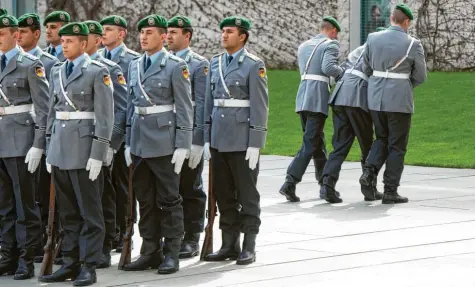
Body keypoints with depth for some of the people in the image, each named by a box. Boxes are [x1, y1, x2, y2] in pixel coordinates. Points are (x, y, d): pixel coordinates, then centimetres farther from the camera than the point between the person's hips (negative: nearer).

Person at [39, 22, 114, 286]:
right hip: (60, 146, 7)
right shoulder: (57, 72, 13)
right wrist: (50, 149, 14)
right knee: (68, 212, 10)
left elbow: (105, 115, -10)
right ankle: (70, 264, 15)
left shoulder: (98, 72, -7)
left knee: (89, 211, -1)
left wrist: (97, 155, -15)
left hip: (85, 146, -7)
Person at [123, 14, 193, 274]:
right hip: (139, 142, 6)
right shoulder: (135, 66, 12)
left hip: (164, 143, -6)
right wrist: (128, 143, 14)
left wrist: (182, 146, -12)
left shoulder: (176, 66, -6)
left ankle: (171, 254, 5)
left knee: (168, 200, 0)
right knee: (145, 201, 9)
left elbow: (184, 108, -8)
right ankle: (150, 252, 16)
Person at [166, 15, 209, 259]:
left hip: (188, 137, -5)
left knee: (190, 191, 2)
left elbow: (201, 105, -9)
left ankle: (191, 240, 8)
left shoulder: (199, 64, -5)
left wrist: (197, 142, -15)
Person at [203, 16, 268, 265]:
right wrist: (207, 139, 10)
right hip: (219, 139, 6)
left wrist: (255, 144, -14)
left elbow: (260, 106, -10)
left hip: (243, 140, -6)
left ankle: (249, 247, 7)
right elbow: (209, 102, 14)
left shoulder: (254, 65, -7)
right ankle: (229, 244, 17)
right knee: (223, 194, 9)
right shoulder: (215, 63, 11)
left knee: (247, 194, 1)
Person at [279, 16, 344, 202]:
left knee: (318, 141, 16)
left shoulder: (303, 46, 22)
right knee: (310, 143, -7)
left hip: (303, 99, 8)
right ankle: (290, 183, -17)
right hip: (318, 100, -8)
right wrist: (343, 73, -1)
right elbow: (328, 67, -18)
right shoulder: (331, 45, -2)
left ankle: (325, 185, 20)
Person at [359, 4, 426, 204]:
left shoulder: (373, 38, 1)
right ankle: (390, 191, 4)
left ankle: (370, 170, -4)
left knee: (382, 139, 21)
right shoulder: (413, 44, -8)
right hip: (399, 100, -4)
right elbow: (420, 77, 1)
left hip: (375, 97, 4)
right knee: (397, 146, 6)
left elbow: (366, 69, 9)